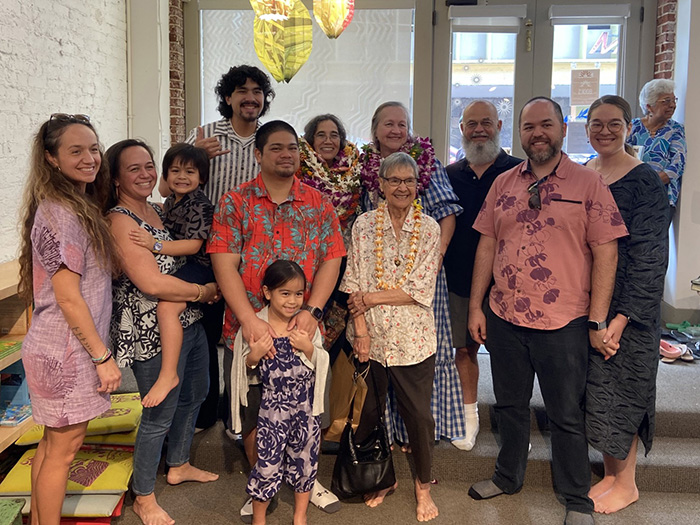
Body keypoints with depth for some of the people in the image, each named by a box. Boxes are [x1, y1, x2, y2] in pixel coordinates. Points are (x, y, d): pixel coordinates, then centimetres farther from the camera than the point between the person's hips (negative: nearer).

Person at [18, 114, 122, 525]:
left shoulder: (82, 208, 10)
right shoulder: (58, 214, -19)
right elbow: (68, 298, -21)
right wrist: (103, 356, -17)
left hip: (61, 348, 9)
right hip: (67, 352, -9)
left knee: (52, 443, 20)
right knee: (63, 448, 5)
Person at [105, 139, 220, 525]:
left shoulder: (158, 211, 8)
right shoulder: (119, 221, -18)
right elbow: (152, 283, -26)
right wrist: (204, 291, -14)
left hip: (189, 322, 9)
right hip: (153, 333, -9)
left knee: (193, 396, 24)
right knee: (159, 416, 4)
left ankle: (178, 465, 47)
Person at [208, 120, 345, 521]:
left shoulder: (319, 205, 5)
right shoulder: (235, 202, -1)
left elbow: (331, 261, 0)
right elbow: (225, 264, -9)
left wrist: (311, 311, -14)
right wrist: (249, 319, -19)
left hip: (303, 328, 2)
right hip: (249, 329, -1)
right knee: (252, 414, 11)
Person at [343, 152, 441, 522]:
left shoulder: (428, 229, -2)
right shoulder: (364, 225, 1)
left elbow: (421, 290, -9)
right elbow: (353, 283, -3)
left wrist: (371, 298, -12)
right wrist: (360, 330, -10)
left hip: (413, 338, -1)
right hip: (370, 338, 1)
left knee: (418, 414, 7)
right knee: (368, 412, 12)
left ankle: (423, 485, 29)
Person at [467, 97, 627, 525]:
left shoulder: (588, 183, -5)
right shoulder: (503, 183, 7)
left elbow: (606, 252, -7)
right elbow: (487, 244, 9)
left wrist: (597, 321, -10)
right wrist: (475, 306, 5)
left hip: (563, 324, -4)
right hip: (503, 317, 4)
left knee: (567, 416, 9)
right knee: (510, 404, 19)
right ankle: (508, 477, 39)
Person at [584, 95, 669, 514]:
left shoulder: (645, 181, -11)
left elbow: (648, 257, -15)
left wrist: (623, 316, -20)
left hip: (628, 306, -6)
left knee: (621, 389, 4)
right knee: (598, 389, 13)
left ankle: (626, 483, 22)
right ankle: (611, 472, 30)